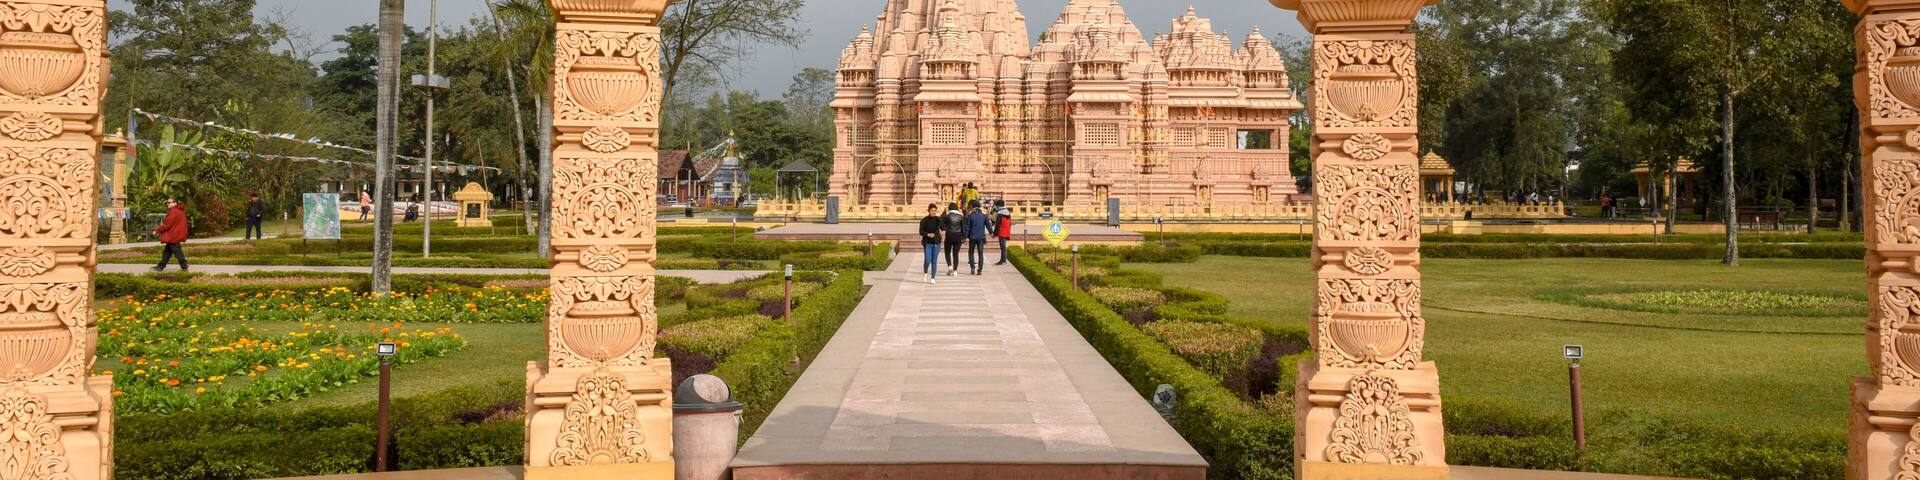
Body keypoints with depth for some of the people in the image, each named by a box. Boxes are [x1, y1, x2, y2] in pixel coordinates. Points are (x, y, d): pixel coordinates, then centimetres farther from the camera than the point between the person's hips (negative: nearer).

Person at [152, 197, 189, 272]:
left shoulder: (174, 212, -18)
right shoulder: (180, 211, 14)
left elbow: (167, 224, -18)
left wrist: (157, 231, -6)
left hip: (173, 235, -11)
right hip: (174, 235, 11)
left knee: (177, 251, -6)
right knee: (167, 251, 15)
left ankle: (184, 267, -4)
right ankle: (161, 266, 21)